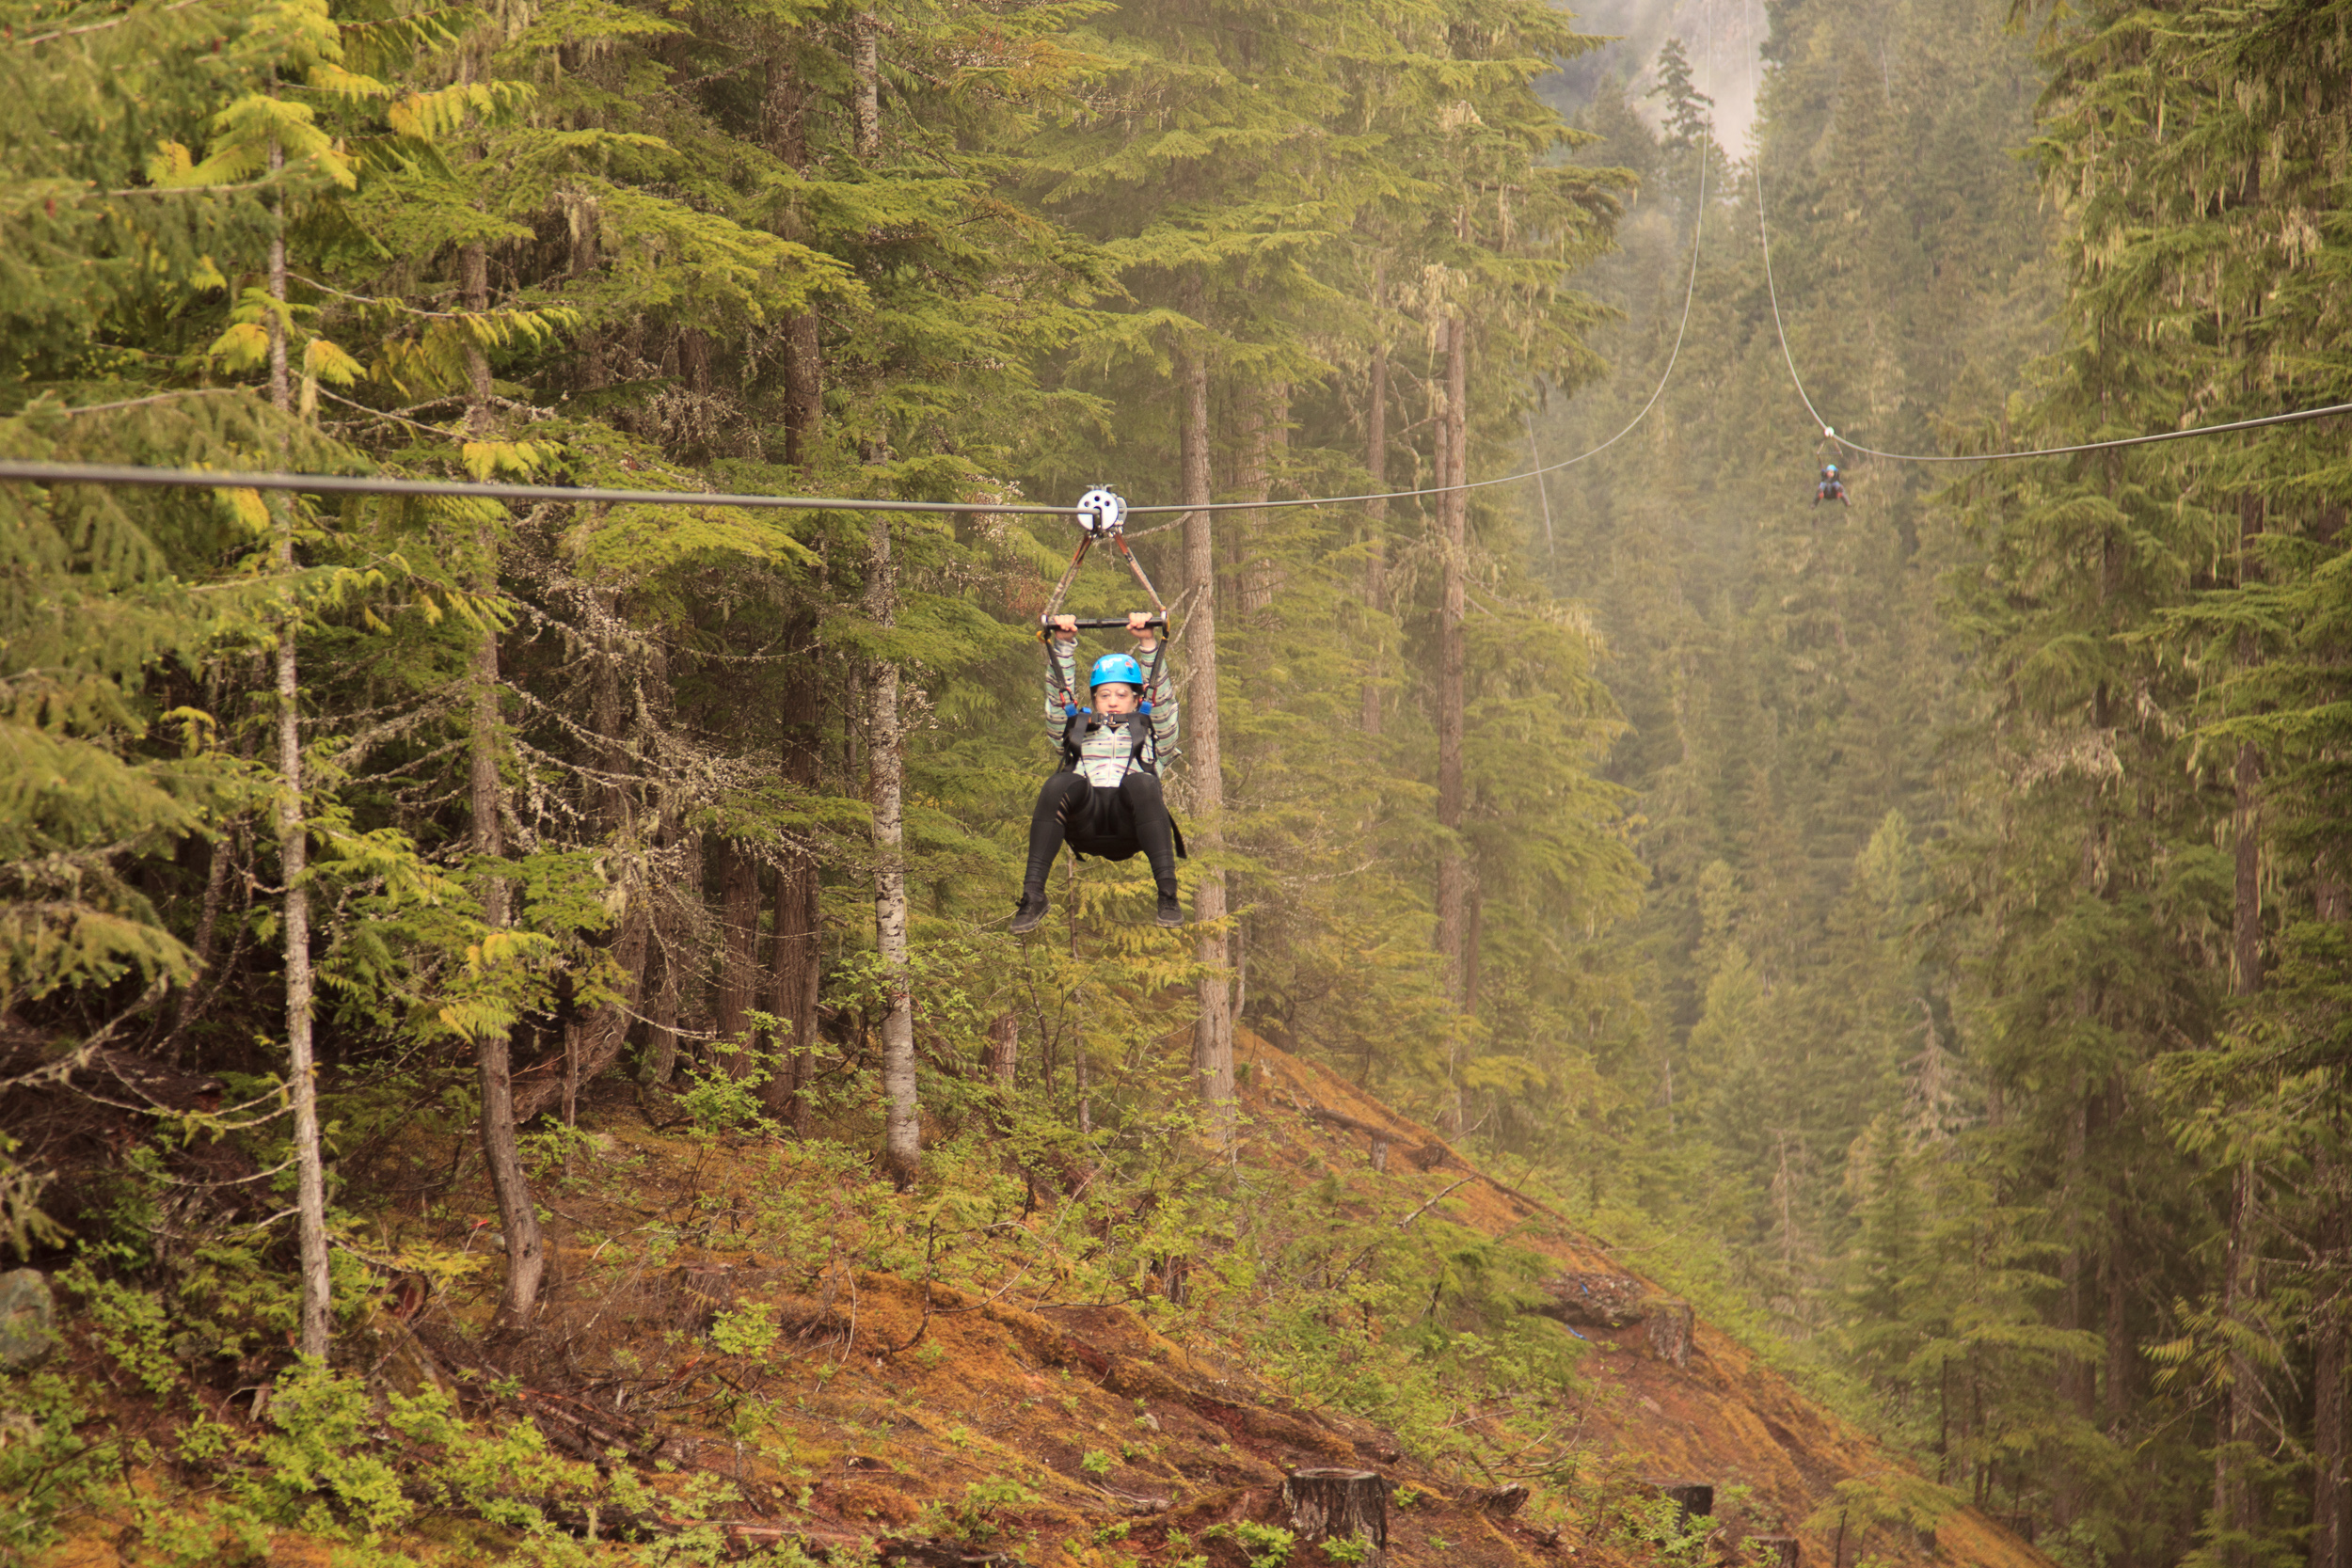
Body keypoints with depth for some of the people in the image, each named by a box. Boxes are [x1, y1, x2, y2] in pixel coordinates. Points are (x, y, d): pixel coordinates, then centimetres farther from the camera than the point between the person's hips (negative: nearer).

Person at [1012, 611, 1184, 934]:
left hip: (1129, 823, -1)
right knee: (1062, 784, -33)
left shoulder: (1150, 735, 35)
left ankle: (1168, 893, -40)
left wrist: (1148, 643, 15)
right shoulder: (1077, 732, 39)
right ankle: (1033, 894, -37)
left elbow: (1160, 696, 24)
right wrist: (1063, 645, 22)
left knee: (1140, 783, -36)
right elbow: (1058, 698, 31)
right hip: (1085, 828, 1)